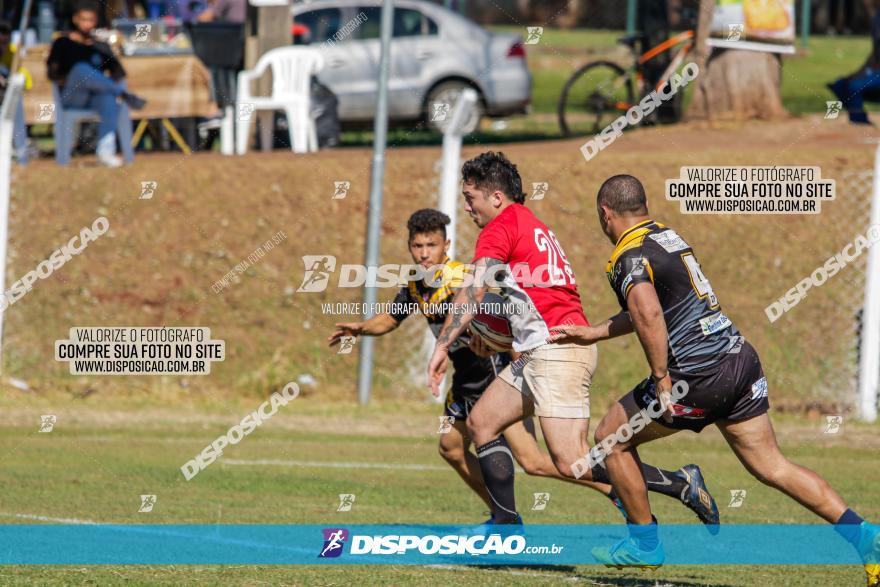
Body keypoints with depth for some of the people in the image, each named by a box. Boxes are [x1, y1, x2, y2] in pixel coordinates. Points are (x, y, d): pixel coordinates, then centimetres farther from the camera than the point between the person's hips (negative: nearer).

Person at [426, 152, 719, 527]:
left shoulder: (501, 226, -6)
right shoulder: (533, 226, 22)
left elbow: (474, 290, -16)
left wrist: (443, 345, -18)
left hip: (557, 351, -10)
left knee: (571, 464, -14)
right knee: (481, 423, 14)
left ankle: (682, 484, -10)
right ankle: (507, 525, 14)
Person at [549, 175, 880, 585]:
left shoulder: (629, 258, -11)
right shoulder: (667, 236, 17)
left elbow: (648, 314, -32)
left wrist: (661, 378, -24)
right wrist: (591, 333, 36)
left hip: (698, 375, -8)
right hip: (740, 359, 8)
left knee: (611, 438, 12)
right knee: (771, 466, 8)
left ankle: (645, 544, 19)